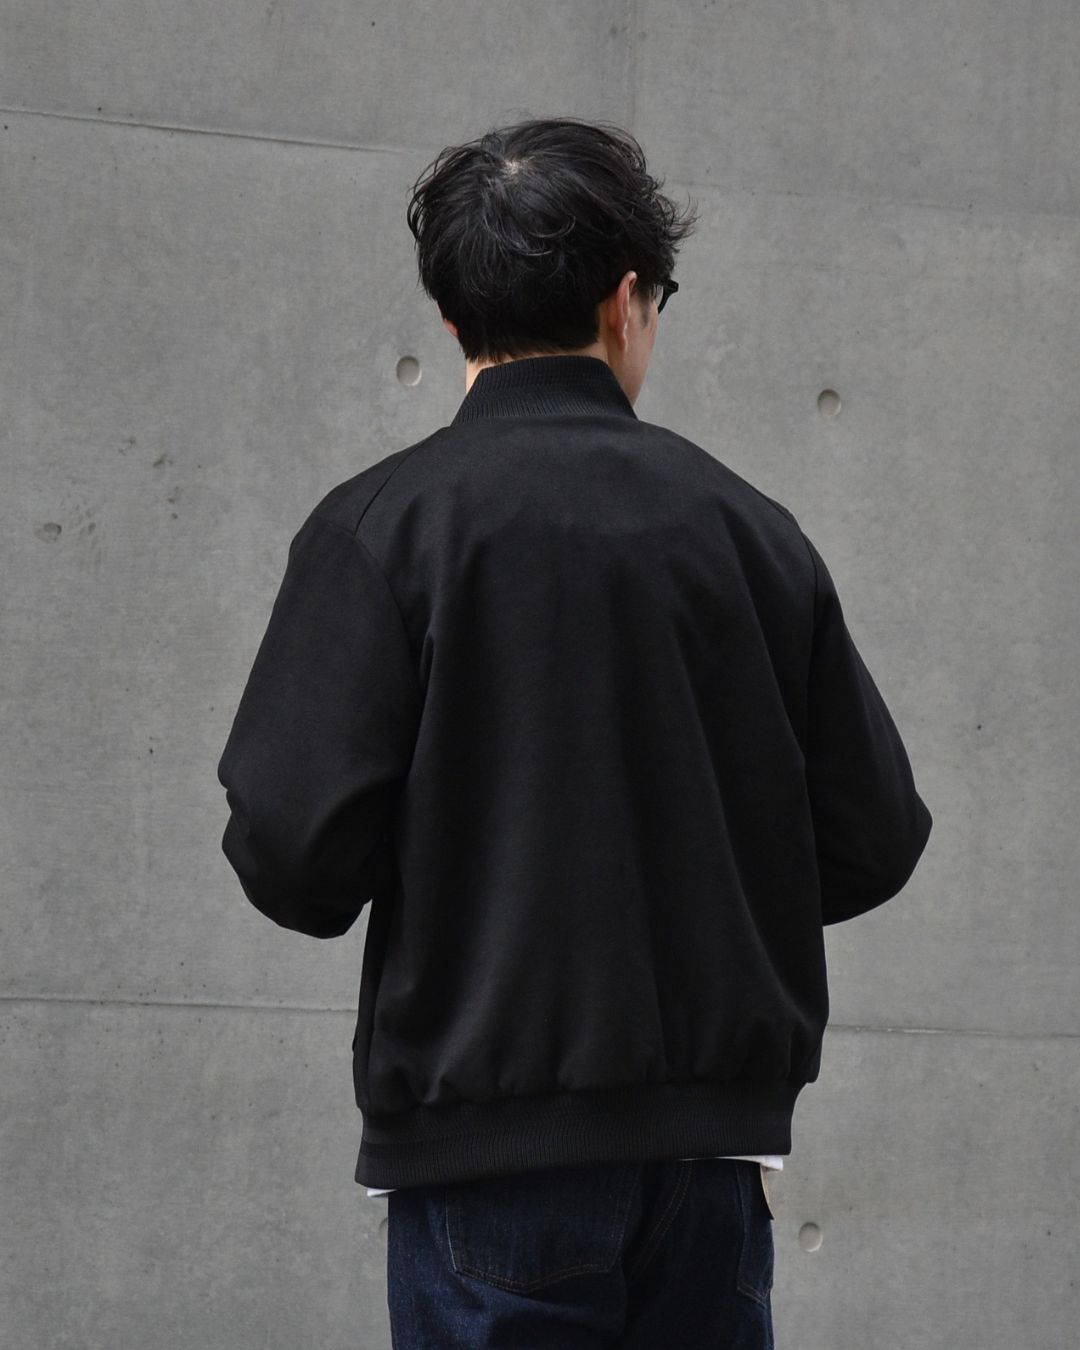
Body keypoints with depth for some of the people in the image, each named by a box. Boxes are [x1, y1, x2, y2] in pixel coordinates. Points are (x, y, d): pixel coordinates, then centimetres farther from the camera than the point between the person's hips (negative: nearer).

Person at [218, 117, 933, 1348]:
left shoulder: (384, 523, -6)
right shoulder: (747, 525, 3)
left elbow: (293, 844, -13)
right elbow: (873, 840, 5)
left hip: (488, 1132, -3)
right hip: (717, 1137, 3)